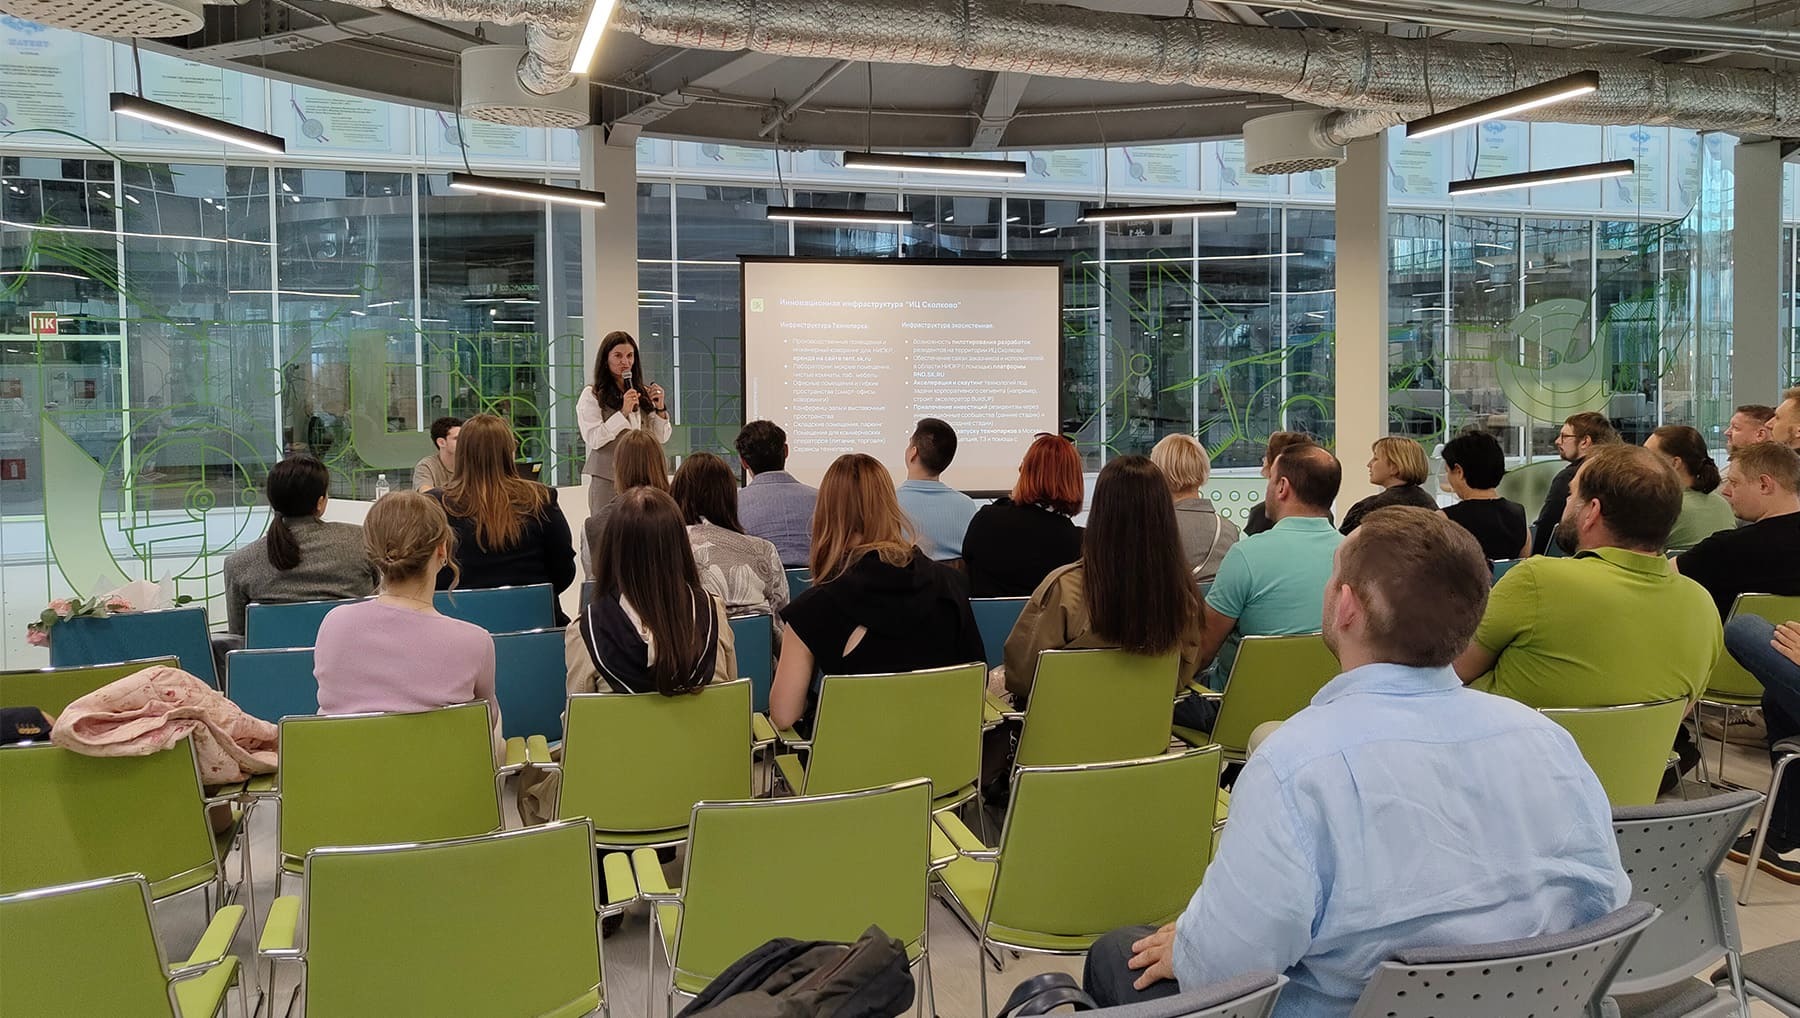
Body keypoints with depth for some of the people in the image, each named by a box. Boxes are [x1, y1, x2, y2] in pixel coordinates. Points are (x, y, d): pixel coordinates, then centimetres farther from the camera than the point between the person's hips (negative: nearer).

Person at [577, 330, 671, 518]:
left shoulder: (643, 393, 13)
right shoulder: (591, 395, 1)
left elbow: (661, 438, 11)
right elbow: (593, 439, -10)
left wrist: (660, 409, -4)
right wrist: (623, 413, -16)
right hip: (608, 480, -3)